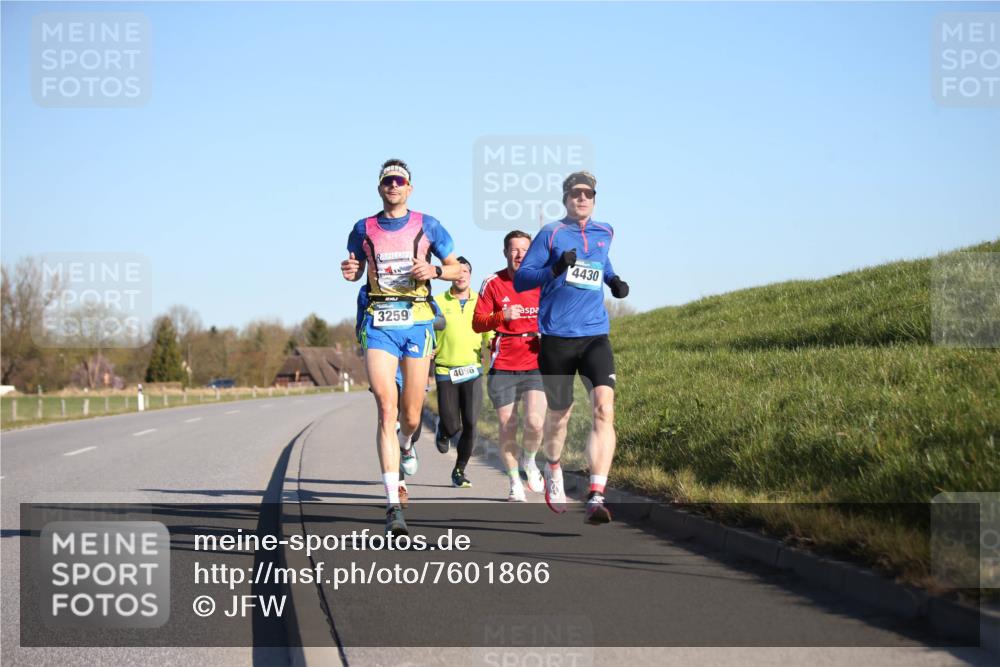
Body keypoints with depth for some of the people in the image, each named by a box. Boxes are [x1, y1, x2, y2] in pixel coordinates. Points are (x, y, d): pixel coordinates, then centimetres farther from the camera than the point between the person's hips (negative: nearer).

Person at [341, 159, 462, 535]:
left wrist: (433, 271, -11)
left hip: (417, 321, 0)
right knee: (386, 410, -14)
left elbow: (456, 267, 10)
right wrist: (349, 272, -2)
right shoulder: (363, 229, 8)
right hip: (379, 323, 0)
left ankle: (406, 445, 46)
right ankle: (393, 505, -17)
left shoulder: (427, 225, 5)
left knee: (410, 416, 5)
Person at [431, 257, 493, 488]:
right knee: (452, 426, -2)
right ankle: (443, 431, 36)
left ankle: (460, 470, 8)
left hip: (472, 370, 1)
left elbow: (489, 335, 13)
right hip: (445, 371, -1)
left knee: (470, 423, -9)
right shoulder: (438, 302, 1)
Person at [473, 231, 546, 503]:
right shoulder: (493, 284, 2)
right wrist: (501, 316, -17)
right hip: (502, 368, 0)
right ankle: (515, 483, 19)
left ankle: (529, 461, 15)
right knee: (507, 429, 0)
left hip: (535, 365, 0)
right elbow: (477, 323, 0)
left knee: (535, 422, -17)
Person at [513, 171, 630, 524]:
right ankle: (553, 470, 43)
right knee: (559, 414, 10)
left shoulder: (604, 233, 14)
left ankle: (596, 498, -25)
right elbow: (520, 279, -2)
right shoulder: (551, 234, 2)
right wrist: (555, 270, -19)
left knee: (603, 407, -19)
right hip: (556, 338, -2)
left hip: (595, 336, 2)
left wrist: (613, 280, 14)